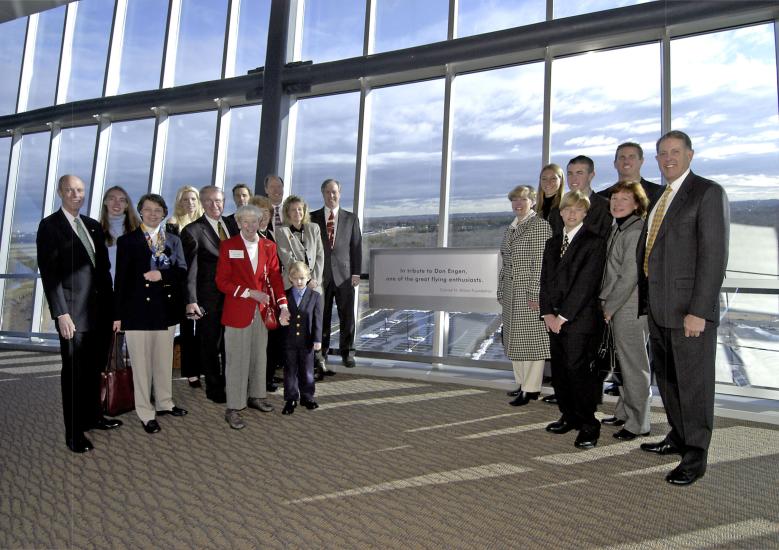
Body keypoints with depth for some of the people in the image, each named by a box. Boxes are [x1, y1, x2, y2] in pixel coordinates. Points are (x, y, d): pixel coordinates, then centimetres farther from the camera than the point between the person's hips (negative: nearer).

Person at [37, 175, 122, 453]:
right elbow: (49, 273, -10)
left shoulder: (93, 225, 14)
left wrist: (110, 302, 10)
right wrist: (61, 313, -16)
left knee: (95, 368, 15)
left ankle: (92, 416, 31)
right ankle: (74, 432, 14)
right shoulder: (50, 225, -4)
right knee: (73, 372, 3)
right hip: (74, 311, -6)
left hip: (100, 309, 6)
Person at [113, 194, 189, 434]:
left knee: (165, 360, 14)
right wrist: (118, 314, -5)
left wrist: (162, 274, -17)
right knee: (142, 363, 4)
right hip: (138, 309, -3)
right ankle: (146, 412, 15)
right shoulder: (127, 241, 1)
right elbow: (121, 278, -2)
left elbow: (182, 270, 3)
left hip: (166, 309, 3)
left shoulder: (173, 240, 10)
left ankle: (164, 403, 29)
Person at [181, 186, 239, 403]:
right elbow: (190, 268, -15)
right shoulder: (193, 230, -9)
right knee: (210, 344, 10)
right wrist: (191, 300, -22)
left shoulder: (232, 224, 7)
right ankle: (214, 388, 26)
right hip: (209, 298, -5)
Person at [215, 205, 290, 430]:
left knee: (259, 356, 14)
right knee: (237, 360, 0)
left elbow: (275, 277, 5)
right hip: (237, 311, -4)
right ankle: (233, 408, 9)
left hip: (262, 310, 4)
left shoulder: (269, 246, 8)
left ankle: (256, 396, 31)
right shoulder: (228, 246, -3)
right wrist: (249, 292, -15)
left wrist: (283, 305, -6)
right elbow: (222, 282, -5)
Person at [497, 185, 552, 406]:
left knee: (532, 339, -2)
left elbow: (541, 262, -13)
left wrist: (535, 294, -17)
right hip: (511, 293, 8)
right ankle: (522, 383, 23)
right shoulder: (510, 228, 16)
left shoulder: (540, 226, -7)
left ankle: (531, 388, 5)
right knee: (515, 340, 12)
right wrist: (501, 292, 14)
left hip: (529, 292, -8)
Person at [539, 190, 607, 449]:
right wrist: (548, 313, 0)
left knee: (577, 369, -8)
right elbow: (545, 280, 13)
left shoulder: (594, 242, -4)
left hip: (579, 319, -6)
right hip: (555, 318, 6)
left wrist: (563, 316, -13)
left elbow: (586, 283, -11)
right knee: (559, 370, 9)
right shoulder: (552, 243, 17)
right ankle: (570, 416, 23)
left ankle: (588, 425, 5)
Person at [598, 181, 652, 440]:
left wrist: (610, 307, -11)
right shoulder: (617, 229, 14)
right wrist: (606, 303, 11)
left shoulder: (636, 231, -15)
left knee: (634, 364, 0)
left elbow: (629, 276, -18)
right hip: (617, 306, 9)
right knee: (625, 362, 17)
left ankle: (638, 423, 11)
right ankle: (624, 412, 29)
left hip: (631, 307, -9)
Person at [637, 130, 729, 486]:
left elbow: (714, 255, -14)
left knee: (693, 382, 3)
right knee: (666, 378, 17)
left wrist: (699, 311, -19)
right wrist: (645, 300, 9)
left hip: (689, 309, -7)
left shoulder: (708, 193, -7)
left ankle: (695, 457, 16)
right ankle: (679, 437, 34)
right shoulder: (658, 198, 16)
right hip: (658, 308, 8)